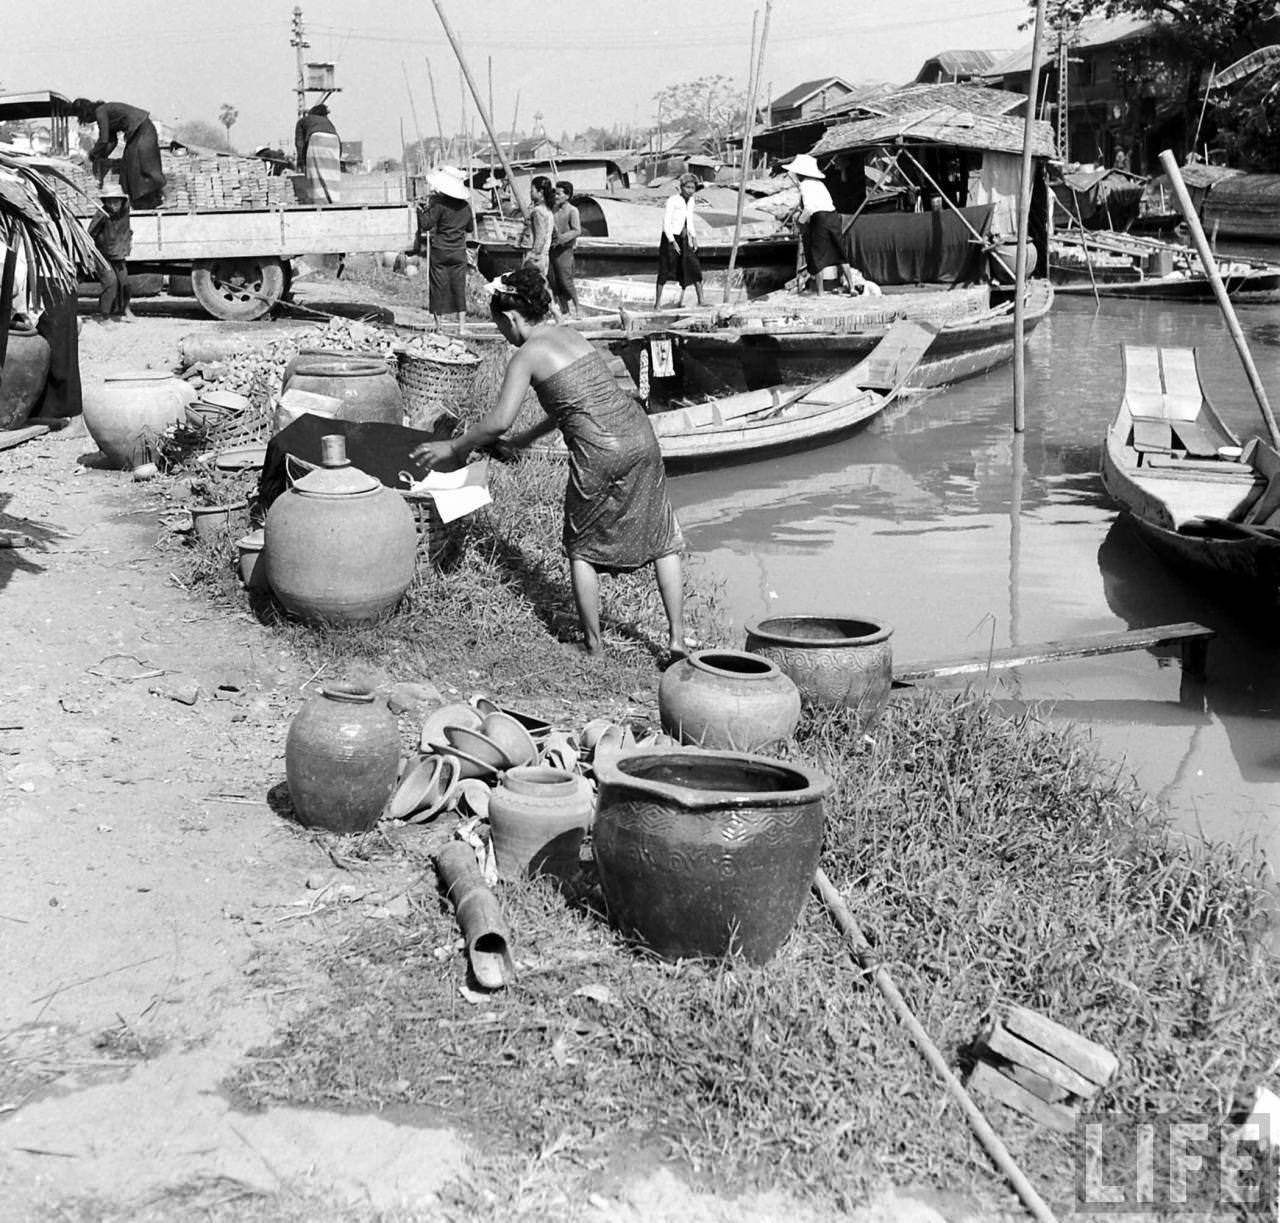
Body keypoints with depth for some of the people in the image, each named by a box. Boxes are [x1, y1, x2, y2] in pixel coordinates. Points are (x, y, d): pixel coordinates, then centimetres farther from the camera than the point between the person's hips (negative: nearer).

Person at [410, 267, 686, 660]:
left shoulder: (527, 355, -3)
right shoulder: (568, 334, 19)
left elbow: (499, 421, -10)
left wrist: (453, 448, 4)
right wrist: (525, 440, 36)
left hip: (599, 451, -6)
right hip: (639, 433, 6)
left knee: (582, 547, 14)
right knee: (662, 538, 15)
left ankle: (593, 643, 19)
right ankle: (676, 636, 14)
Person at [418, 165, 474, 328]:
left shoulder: (439, 204, -14)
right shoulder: (465, 205, 4)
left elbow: (426, 224, -15)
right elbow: (469, 228, 15)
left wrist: (422, 209, -1)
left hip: (439, 252, -4)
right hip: (459, 252, 4)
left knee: (438, 286, 3)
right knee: (459, 286, 8)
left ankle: (438, 324, 5)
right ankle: (461, 320, 7)